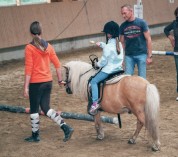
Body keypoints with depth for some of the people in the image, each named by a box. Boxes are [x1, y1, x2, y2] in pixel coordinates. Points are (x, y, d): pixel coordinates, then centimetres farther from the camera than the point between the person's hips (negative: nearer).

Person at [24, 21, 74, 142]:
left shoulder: (29, 48, -12)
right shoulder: (48, 46, 4)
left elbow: (28, 69, -14)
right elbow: (57, 64, 6)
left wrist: (26, 87, -11)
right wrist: (60, 80, 17)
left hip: (36, 83, -5)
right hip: (48, 82, 5)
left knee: (34, 109, 10)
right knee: (46, 108, 14)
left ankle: (35, 135, 21)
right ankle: (66, 128, 2)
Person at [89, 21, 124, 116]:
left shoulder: (108, 47, -18)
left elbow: (103, 61, -13)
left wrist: (97, 64, 7)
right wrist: (101, 44, 28)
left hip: (109, 69, -8)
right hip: (119, 68, 8)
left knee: (94, 81, -3)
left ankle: (95, 102, -17)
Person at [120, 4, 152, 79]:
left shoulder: (141, 23, -5)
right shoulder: (123, 26, 3)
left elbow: (148, 39, -3)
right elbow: (122, 42, 9)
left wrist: (149, 56, -6)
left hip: (141, 54, -2)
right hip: (129, 56, 2)